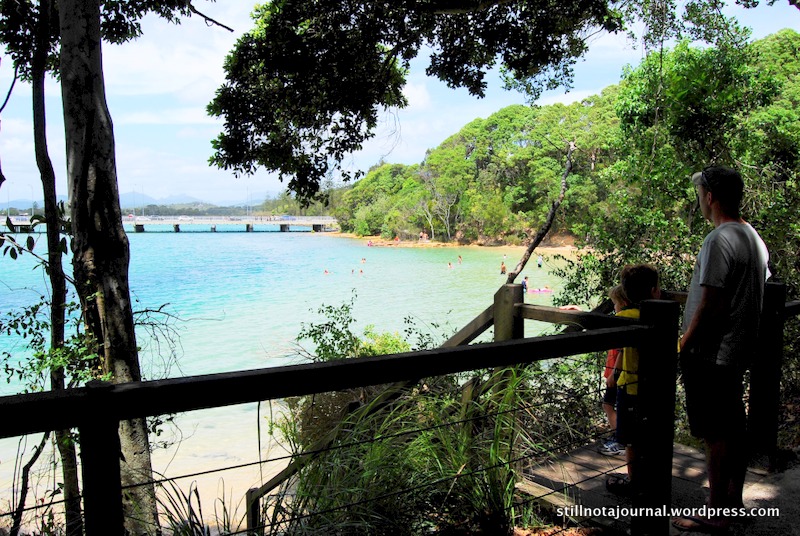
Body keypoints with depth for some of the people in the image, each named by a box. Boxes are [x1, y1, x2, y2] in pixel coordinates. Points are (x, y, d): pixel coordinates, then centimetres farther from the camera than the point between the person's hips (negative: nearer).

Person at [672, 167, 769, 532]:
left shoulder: (719, 240, -20)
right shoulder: (754, 237, 10)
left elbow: (710, 304, -23)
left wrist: (685, 343, -13)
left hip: (712, 354, -10)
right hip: (740, 350, 10)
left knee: (716, 434, -1)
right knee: (733, 427, 19)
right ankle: (733, 497, 34)